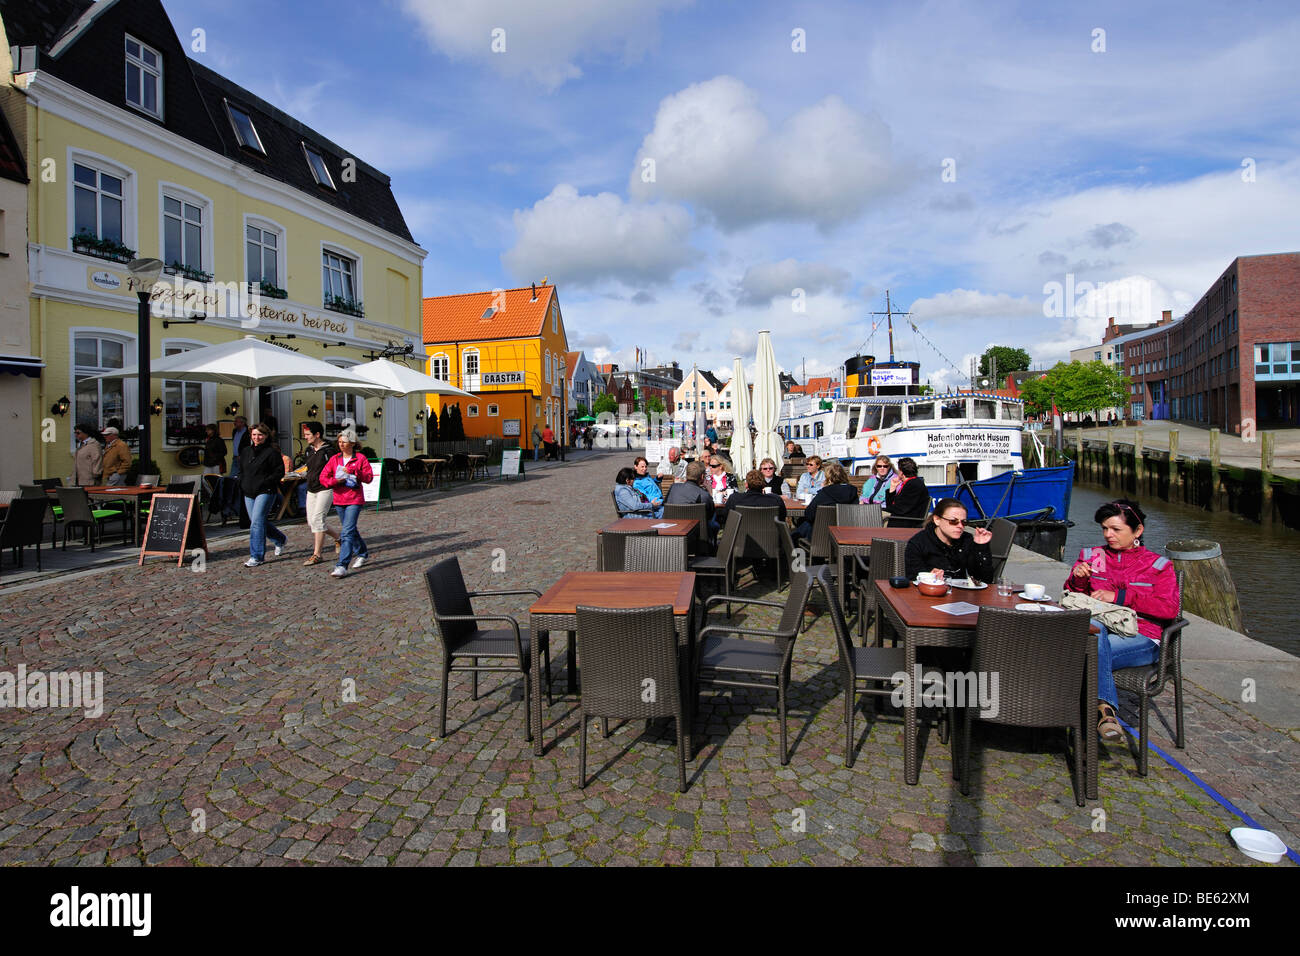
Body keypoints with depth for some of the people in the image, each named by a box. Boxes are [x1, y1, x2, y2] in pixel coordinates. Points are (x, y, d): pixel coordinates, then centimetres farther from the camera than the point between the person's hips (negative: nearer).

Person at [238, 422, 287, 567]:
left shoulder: (272, 452, -7)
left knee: (256, 522, -13)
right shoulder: (245, 451, 14)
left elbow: (280, 472, -9)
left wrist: (264, 483, -16)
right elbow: (241, 471, 25)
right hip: (248, 493, 7)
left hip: (265, 492, -7)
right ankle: (280, 540, 37)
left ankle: (256, 556, -8)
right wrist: (242, 485, 9)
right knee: (260, 521, 13)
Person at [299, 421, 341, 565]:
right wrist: (302, 475, 10)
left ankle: (316, 555, -8)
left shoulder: (328, 450, -11)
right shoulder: (309, 450, 12)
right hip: (311, 490, 8)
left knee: (317, 519, -14)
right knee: (311, 522, 9)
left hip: (325, 489, -8)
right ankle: (338, 538, 29)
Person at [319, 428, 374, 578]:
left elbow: (369, 477, -7)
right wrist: (335, 481, -13)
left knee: (347, 532, -14)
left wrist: (354, 471, -21)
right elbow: (323, 477, 7)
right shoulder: (334, 459, 10)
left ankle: (342, 565, -17)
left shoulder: (360, 458, -2)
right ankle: (362, 553, 39)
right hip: (339, 499, 6)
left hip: (354, 500, -6)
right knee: (350, 530, 18)